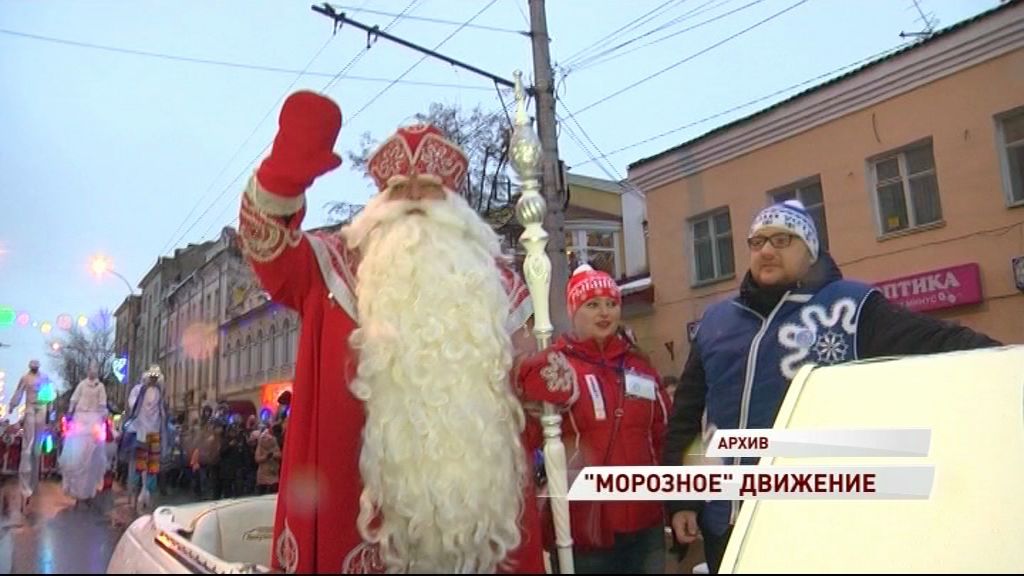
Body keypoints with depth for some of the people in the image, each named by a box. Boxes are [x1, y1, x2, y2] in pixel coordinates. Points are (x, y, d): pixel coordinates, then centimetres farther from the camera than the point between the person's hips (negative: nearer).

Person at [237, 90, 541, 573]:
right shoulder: (335, 269, 7)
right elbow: (266, 241, -13)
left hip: (470, 494, 3)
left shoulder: (492, 285, 15)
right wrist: (288, 169, -31)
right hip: (359, 494, -2)